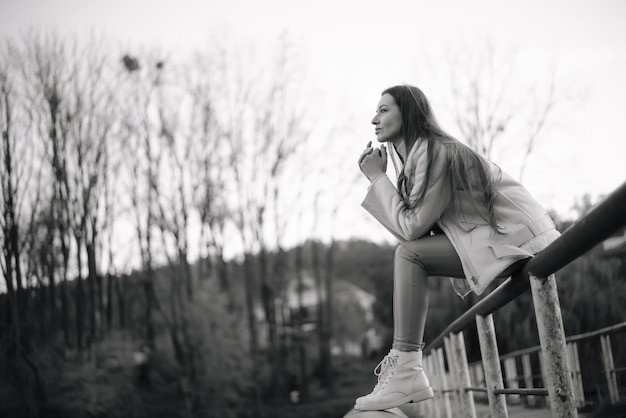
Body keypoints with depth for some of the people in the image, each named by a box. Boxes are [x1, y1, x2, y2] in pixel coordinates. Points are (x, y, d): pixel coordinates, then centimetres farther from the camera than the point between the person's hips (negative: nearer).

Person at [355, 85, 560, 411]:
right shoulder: (413, 154, 12)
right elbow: (417, 226, 6)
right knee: (410, 254, 9)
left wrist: (377, 178, -11)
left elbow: (411, 228, -20)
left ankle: (406, 371, -21)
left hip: (514, 236, -10)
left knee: (409, 254, -18)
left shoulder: (434, 152, -17)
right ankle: (401, 360, 5)